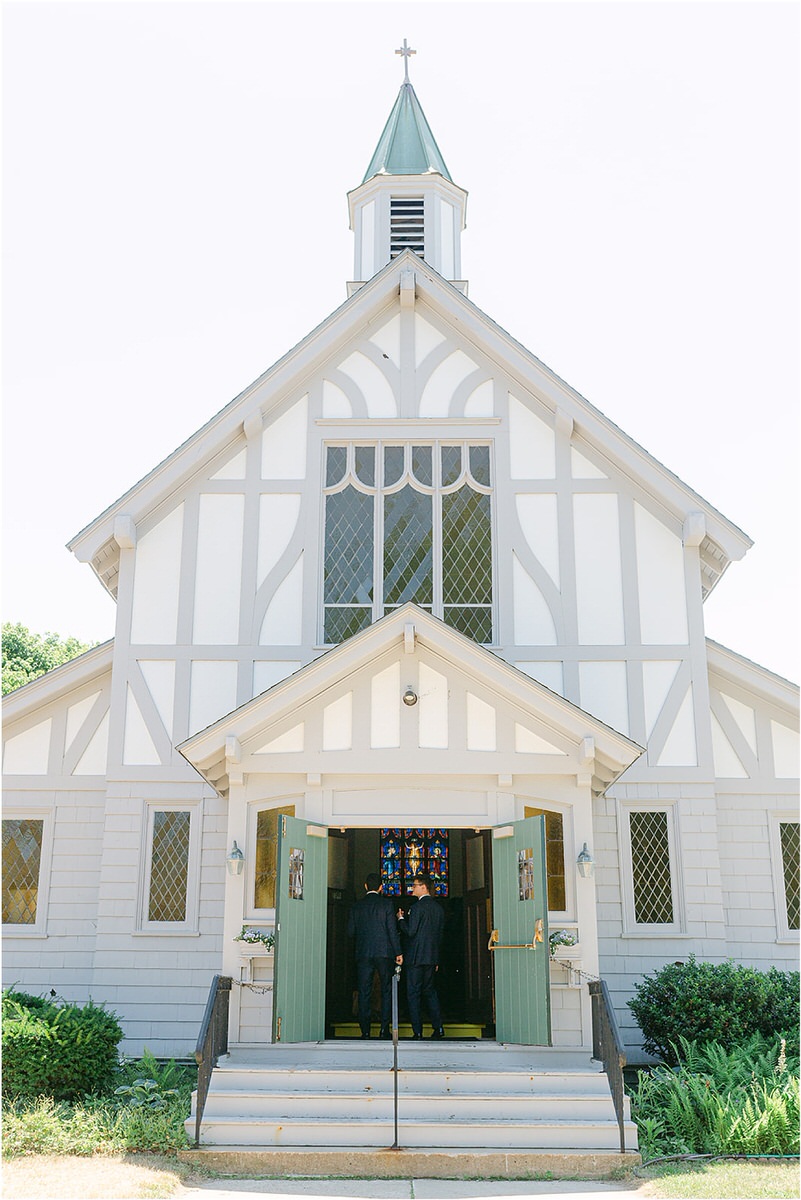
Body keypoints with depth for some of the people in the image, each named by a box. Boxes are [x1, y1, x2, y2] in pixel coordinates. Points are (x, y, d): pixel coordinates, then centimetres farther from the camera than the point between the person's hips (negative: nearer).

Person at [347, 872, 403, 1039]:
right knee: (386, 990, 6)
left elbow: (350, 931, 5)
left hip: (363, 953, 2)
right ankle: (384, 1028, 0)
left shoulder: (357, 906, 5)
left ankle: (365, 1030, 2)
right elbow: (392, 930, -6)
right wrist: (398, 952, -1)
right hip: (384, 952, -2)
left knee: (364, 992, 5)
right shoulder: (386, 904, -3)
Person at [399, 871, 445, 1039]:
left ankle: (417, 1031, -1)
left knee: (413, 994, 0)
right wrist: (436, 960, 19)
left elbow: (411, 931, -17)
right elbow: (440, 934, 14)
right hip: (432, 957, 7)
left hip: (416, 957, -7)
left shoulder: (417, 907, -14)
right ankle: (438, 1028, 12)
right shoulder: (438, 908, 10)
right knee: (430, 991, 15)